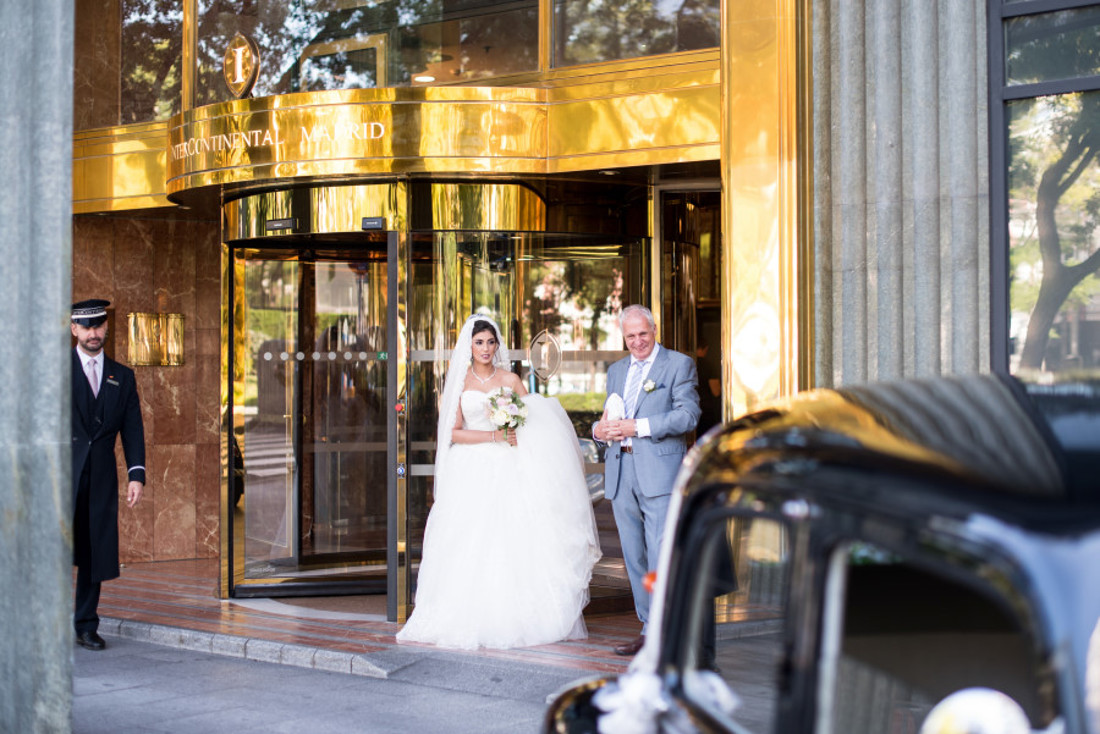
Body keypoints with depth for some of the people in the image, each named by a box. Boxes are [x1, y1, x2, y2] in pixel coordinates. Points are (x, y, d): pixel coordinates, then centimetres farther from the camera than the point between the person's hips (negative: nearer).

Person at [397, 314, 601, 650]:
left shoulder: (510, 380, 9)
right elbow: (454, 433, 0)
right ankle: (471, 622, -4)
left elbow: (534, 425, 8)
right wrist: (494, 436, -10)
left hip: (508, 472, 1)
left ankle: (518, 620, -2)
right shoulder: (459, 383, 6)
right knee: (471, 545, -7)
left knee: (515, 543, -6)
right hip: (473, 473, -1)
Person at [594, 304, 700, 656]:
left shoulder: (679, 364, 2)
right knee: (634, 558, 8)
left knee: (661, 557, -10)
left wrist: (638, 426, -16)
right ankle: (649, 630, 15)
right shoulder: (616, 370, 22)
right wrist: (599, 429, 1)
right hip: (620, 475, 6)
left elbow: (688, 415, -9)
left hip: (659, 472, -6)